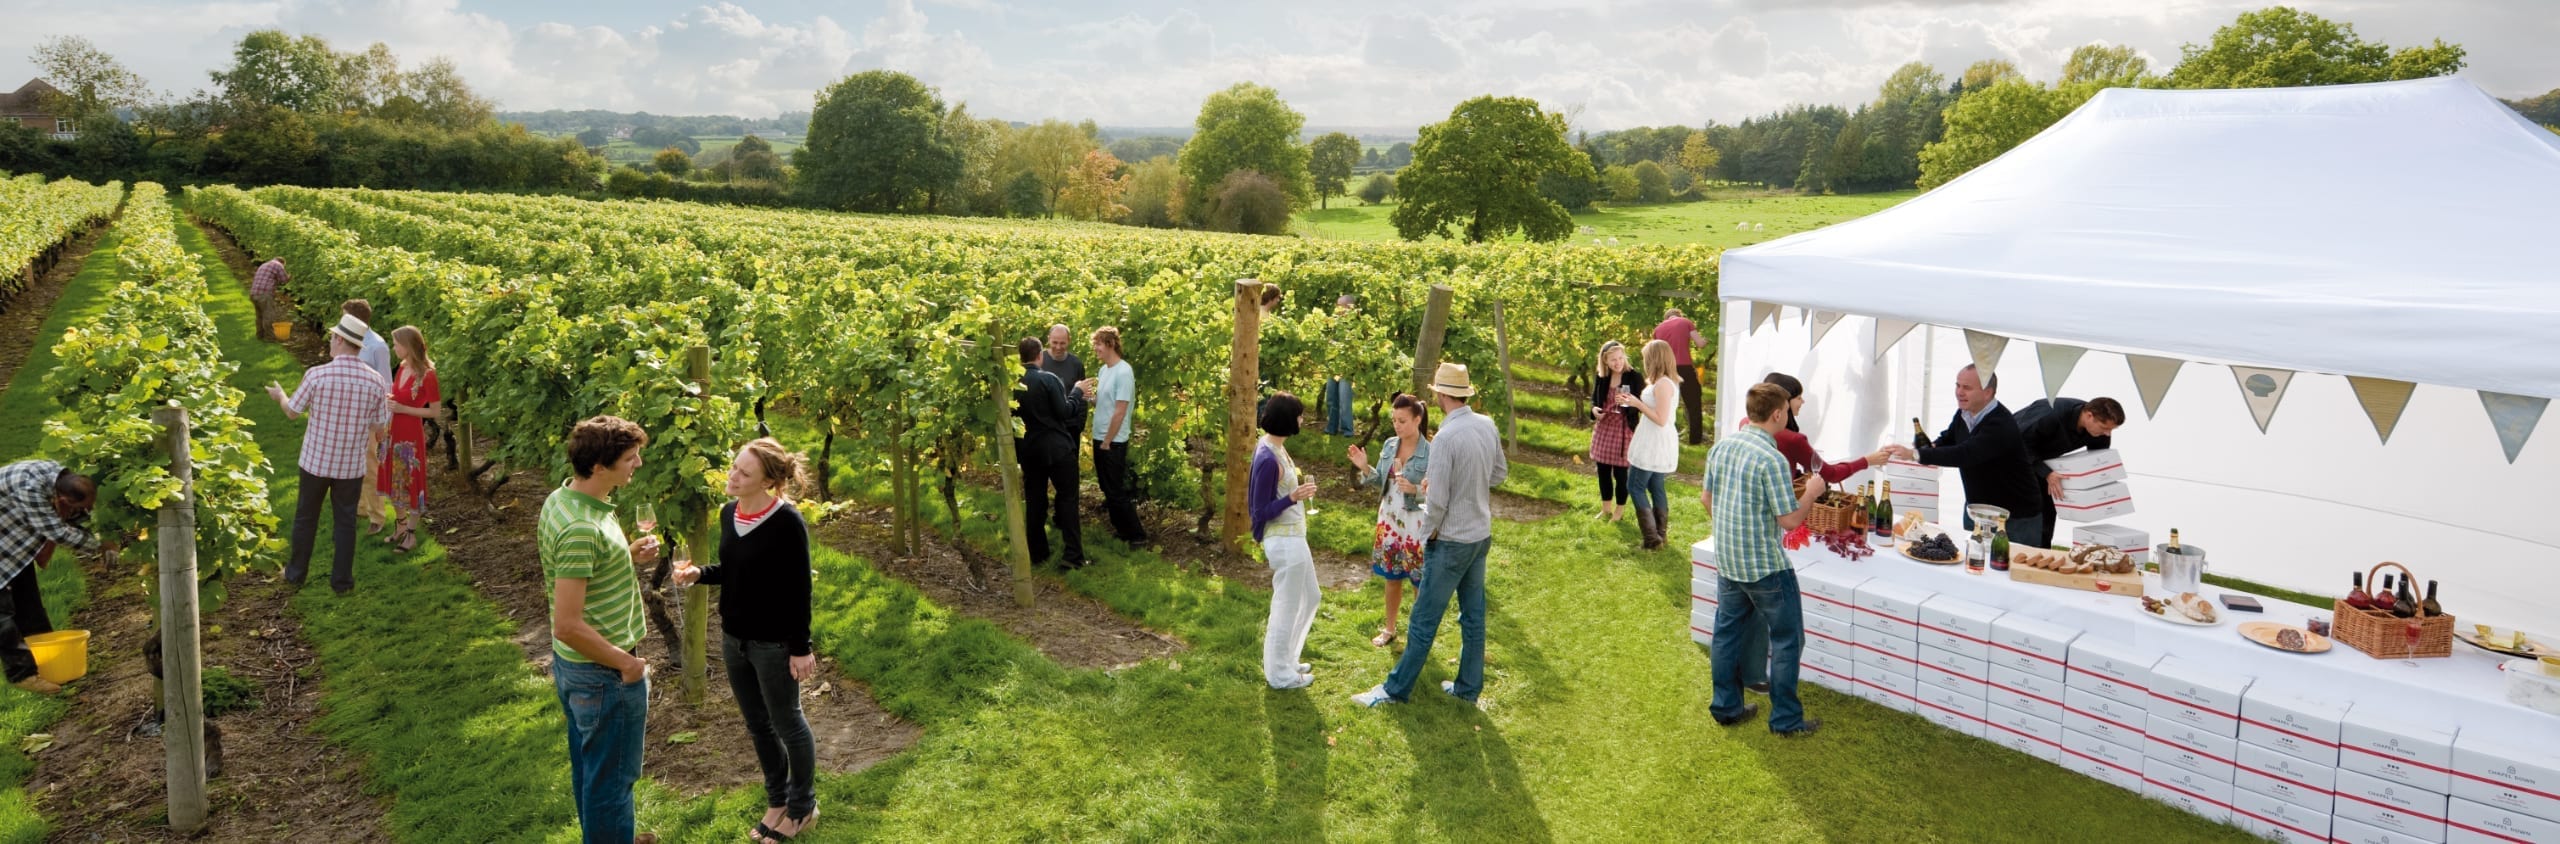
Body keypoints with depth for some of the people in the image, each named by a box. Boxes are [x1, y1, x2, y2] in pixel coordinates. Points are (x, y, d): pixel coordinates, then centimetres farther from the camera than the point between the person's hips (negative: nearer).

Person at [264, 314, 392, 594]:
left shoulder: (317, 374, -16)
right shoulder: (376, 380, -11)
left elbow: (292, 412, -1)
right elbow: (380, 428, -3)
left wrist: (280, 395, 20)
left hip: (316, 460, -1)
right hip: (352, 465, 1)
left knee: (306, 518, 17)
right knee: (345, 522, 12)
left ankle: (297, 572, 31)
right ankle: (341, 580, 17)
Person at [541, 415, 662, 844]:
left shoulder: (561, 499, 0)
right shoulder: (582, 527, -30)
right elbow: (567, 625, -30)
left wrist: (629, 557, 1)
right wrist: (626, 663, -18)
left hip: (572, 664, 10)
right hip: (603, 672, -10)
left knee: (588, 767, 25)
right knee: (612, 777, 8)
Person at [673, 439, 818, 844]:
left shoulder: (787, 522, -22)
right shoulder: (728, 513, -1)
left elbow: (798, 589, -17)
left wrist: (801, 647, -15)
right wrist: (698, 573, -7)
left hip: (774, 643, -7)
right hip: (734, 638, 7)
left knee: (787, 724, 10)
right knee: (757, 725, 20)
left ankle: (803, 806, 29)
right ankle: (777, 799, 38)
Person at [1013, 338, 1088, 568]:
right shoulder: (1049, 379, -15)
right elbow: (1064, 412, -14)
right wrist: (1077, 393, 0)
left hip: (1028, 448, 5)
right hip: (1056, 447, -4)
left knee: (1034, 499, 12)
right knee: (1068, 498, 2)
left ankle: (1038, 552, 17)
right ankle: (1073, 555, -3)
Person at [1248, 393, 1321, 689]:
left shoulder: (1274, 447, 5)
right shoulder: (1268, 459, -24)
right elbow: (1260, 512, -21)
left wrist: (1296, 486, 19)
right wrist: (1293, 497, -32)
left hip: (1292, 537, 10)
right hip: (1284, 540, -10)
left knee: (1309, 598, 22)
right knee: (1287, 607, 5)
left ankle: (1285, 660, 36)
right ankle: (1279, 674, 21)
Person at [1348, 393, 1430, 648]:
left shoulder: (1429, 452, -16)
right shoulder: (1390, 445, 1)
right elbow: (1380, 481, 8)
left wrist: (1414, 489, -32)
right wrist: (1364, 467, -9)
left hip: (1415, 523, -5)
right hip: (1389, 519, 5)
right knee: (1392, 577, 17)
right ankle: (1389, 628, 32)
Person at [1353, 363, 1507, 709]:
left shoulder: (1446, 437, -24)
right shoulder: (1487, 426, -2)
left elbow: (1436, 502, -21)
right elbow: (1500, 472, 13)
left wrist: (1427, 535, -4)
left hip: (1451, 542, -7)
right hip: (1481, 536, 7)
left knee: (1424, 621, 4)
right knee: (1473, 615, 16)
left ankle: (1397, 689, 16)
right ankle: (1469, 687, 28)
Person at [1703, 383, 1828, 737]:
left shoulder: (1720, 447, 0)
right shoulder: (1772, 459, -22)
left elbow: (1706, 498, 10)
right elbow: (1790, 520, -20)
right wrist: (1812, 493, -4)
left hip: (1727, 561, 7)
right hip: (1766, 567, -7)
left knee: (1728, 633, 17)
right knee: (1787, 640, 7)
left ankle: (1726, 707, 26)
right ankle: (1786, 719, 14)